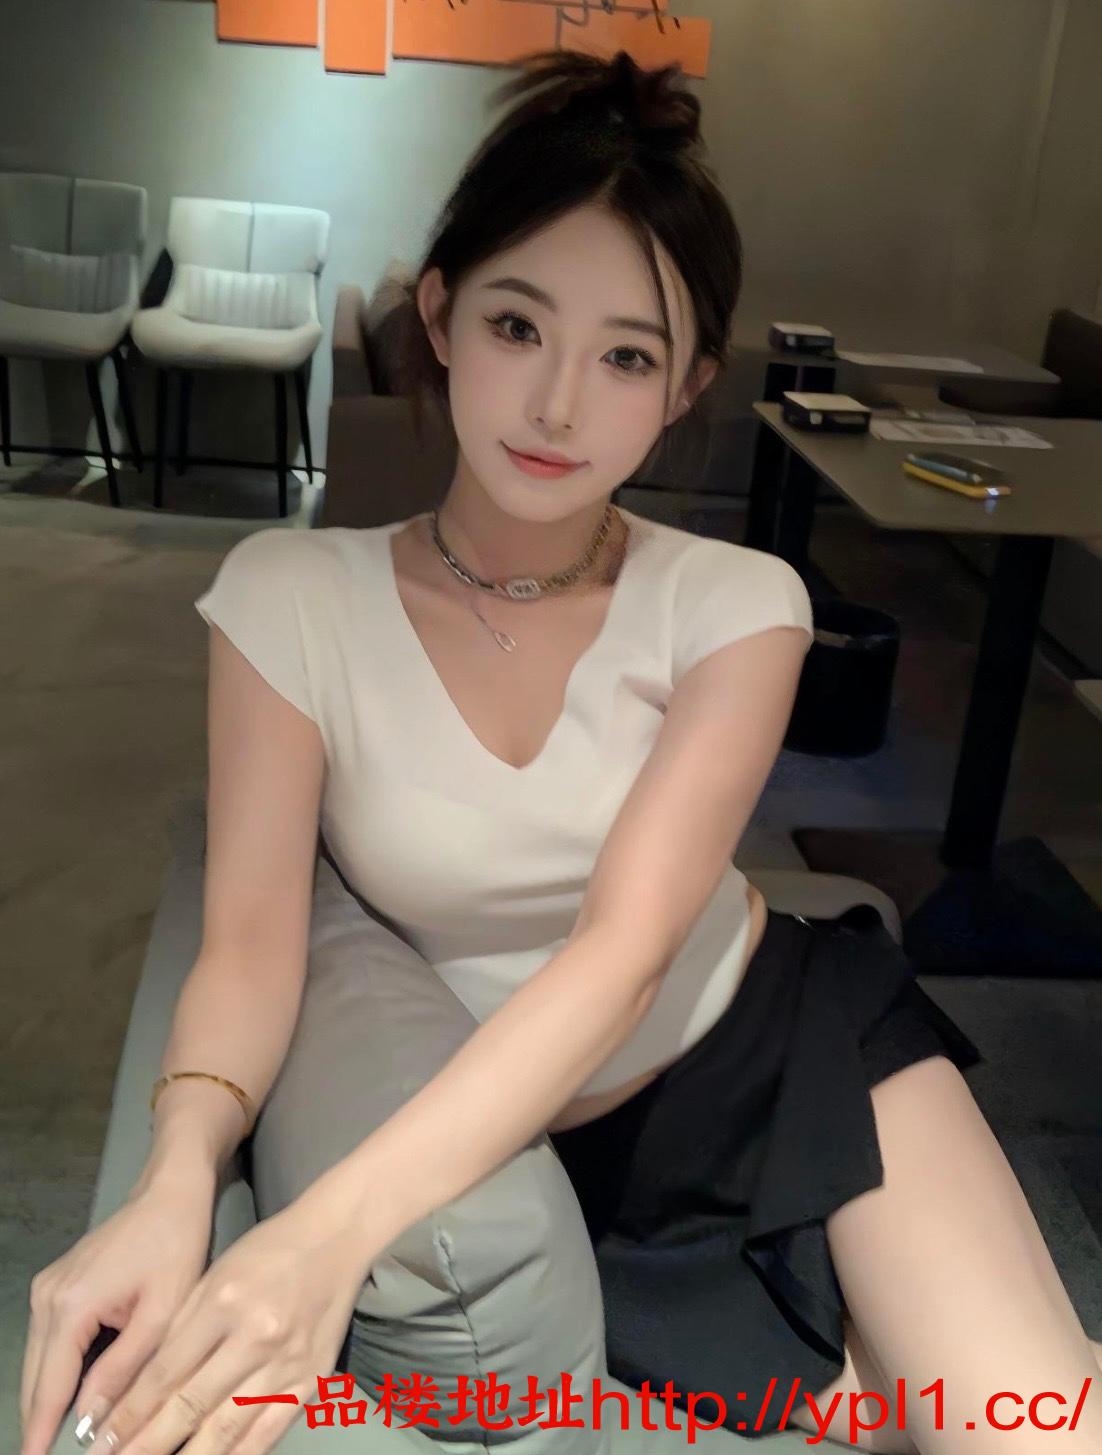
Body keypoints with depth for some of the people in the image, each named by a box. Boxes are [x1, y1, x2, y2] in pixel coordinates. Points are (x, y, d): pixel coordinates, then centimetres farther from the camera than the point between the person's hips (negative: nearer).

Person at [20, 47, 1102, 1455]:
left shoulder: (736, 605, -10)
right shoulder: (290, 595, -9)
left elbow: (625, 948, -22)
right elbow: (252, 936, -14)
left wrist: (337, 1223, -35)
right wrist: (178, 1179, -36)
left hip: (799, 1042, 1)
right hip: (538, 1139, 0)